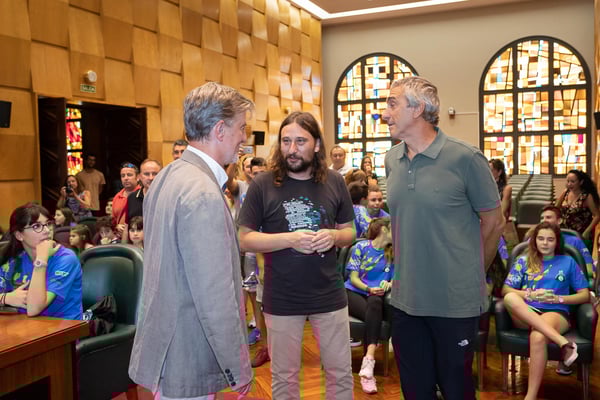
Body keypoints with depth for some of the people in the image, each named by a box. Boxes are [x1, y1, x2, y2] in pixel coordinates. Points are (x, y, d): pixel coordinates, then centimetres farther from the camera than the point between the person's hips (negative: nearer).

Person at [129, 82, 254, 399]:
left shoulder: (167, 176, 6)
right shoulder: (203, 195, -25)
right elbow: (216, 299, -26)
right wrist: (240, 371, -15)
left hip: (163, 345, 9)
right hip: (187, 363, -9)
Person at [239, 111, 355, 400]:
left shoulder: (334, 182, 0)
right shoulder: (262, 184, -9)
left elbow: (349, 232, 9)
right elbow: (245, 239, -8)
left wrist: (334, 236, -14)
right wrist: (289, 239, -22)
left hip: (329, 295, 2)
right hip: (281, 299, -2)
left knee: (341, 373, 16)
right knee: (284, 376, 16)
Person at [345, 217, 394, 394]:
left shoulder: (393, 253, 9)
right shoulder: (361, 247, 1)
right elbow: (353, 278, -2)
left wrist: (389, 284, -20)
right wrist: (369, 289, -19)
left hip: (376, 296, 1)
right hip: (353, 292, -1)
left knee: (375, 304, -37)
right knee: (374, 314, -35)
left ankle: (368, 363, -46)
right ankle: (369, 360, -33)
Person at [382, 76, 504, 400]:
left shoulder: (465, 159, -13)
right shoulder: (391, 160, 4)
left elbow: (493, 222, -3)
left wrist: (470, 274, 7)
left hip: (456, 303, -5)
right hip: (406, 299, 5)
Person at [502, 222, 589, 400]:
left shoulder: (568, 262, 16)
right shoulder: (523, 261, 17)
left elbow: (585, 295, 11)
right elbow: (505, 290, 8)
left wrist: (558, 299, -5)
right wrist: (530, 295, -10)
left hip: (556, 313, -2)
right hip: (526, 314, 2)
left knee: (538, 337, -38)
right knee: (510, 298, -35)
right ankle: (563, 343, -41)